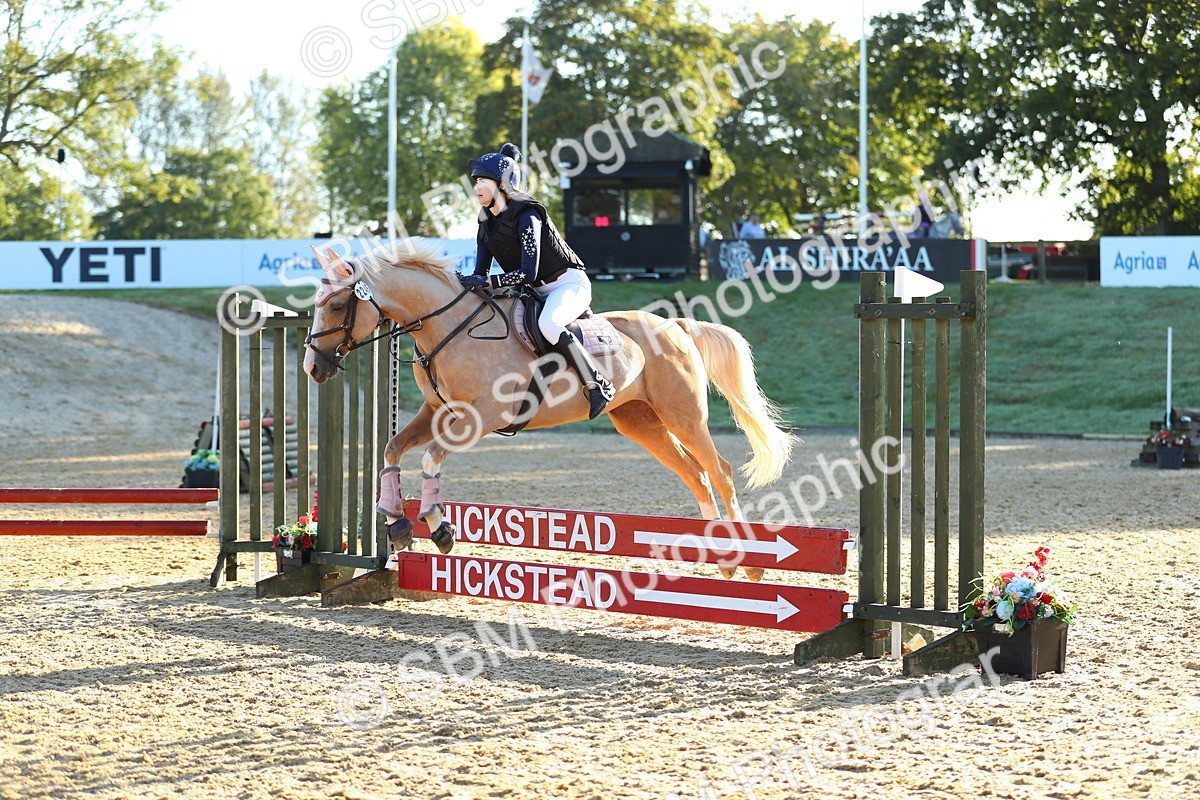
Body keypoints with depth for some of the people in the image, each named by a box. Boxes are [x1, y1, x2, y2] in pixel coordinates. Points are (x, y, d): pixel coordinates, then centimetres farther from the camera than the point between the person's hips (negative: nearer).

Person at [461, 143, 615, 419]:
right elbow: (480, 274, 6)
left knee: (547, 323, -39)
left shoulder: (526, 216, -20)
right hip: (535, 293, 9)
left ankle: (598, 385, -29)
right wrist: (466, 285, -14)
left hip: (568, 283, -9)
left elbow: (528, 273, -26)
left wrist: (488, 282, -34)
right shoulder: (487, 224, 6)